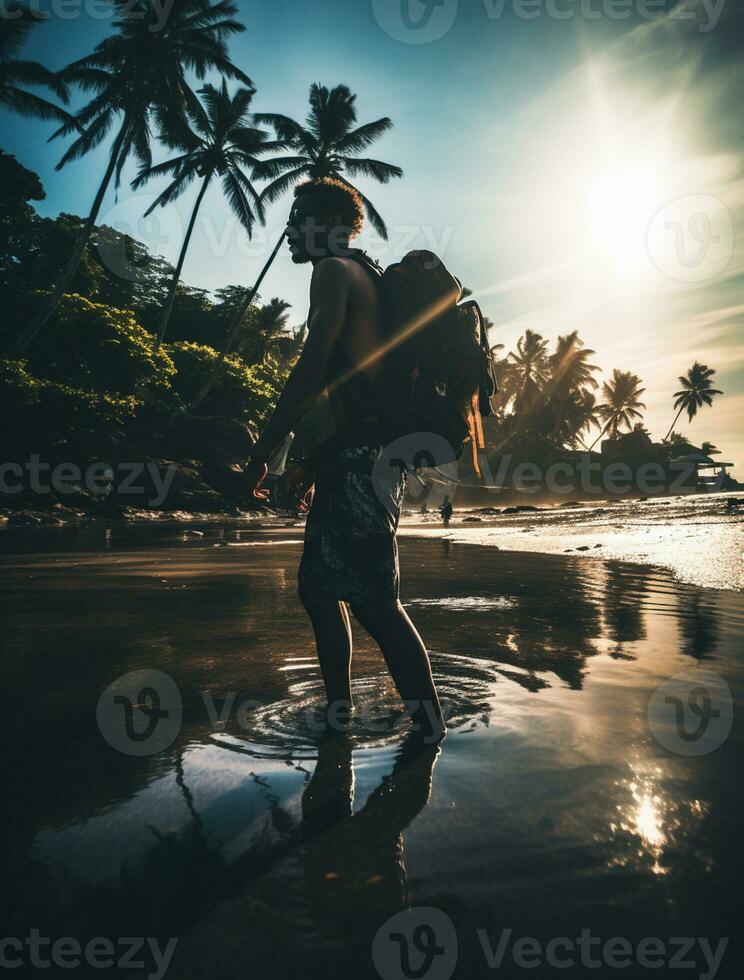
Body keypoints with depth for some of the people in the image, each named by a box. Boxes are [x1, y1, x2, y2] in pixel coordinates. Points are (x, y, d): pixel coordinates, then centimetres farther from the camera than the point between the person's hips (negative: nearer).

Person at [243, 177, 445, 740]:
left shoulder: (335, 270, -3)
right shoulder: (367, 278, 27)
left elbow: (313, 371, -17)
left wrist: (262, 453, -14)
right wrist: (315, 461, 26)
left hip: (361, 459, -10)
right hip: (360, 455, 10)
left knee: (374, 599, -10)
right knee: (319, 587, 15)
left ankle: (430, 727, -2)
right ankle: (338, 711, 25)